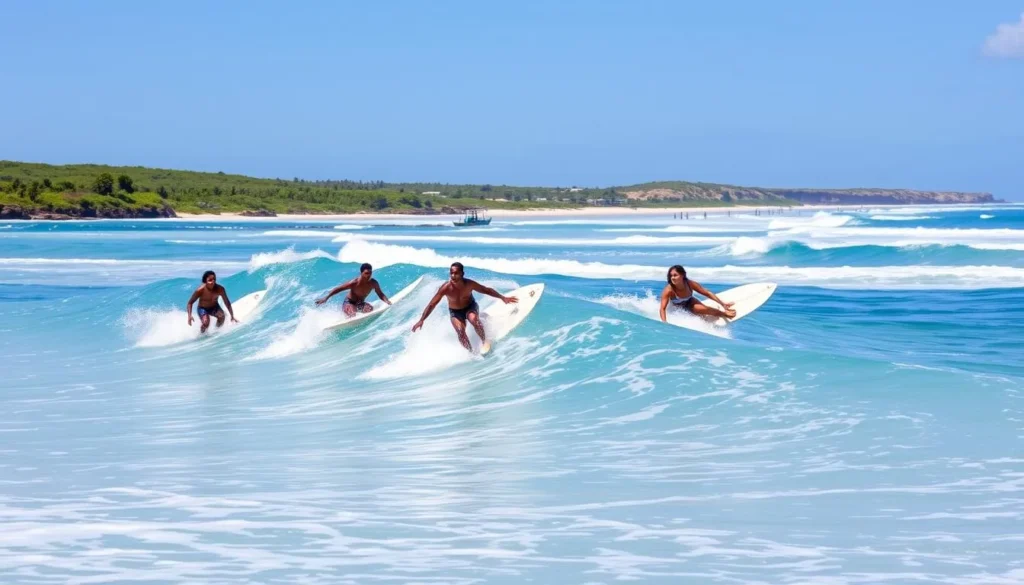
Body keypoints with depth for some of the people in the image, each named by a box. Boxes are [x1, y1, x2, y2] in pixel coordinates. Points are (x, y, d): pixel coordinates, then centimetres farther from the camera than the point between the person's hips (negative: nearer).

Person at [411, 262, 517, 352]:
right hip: (455, 312, 0)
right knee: (460, 331, -23)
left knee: (474, 319, -32)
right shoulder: (446, 288, -30)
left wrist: (503, 298, -10)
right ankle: (470, 352, -6)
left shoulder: (469, 284, -26)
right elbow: (432, 305, -23)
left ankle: (484, 341, -13)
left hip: (470, 307, 0)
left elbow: (486, 290, -10)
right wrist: (421, 320, -25)